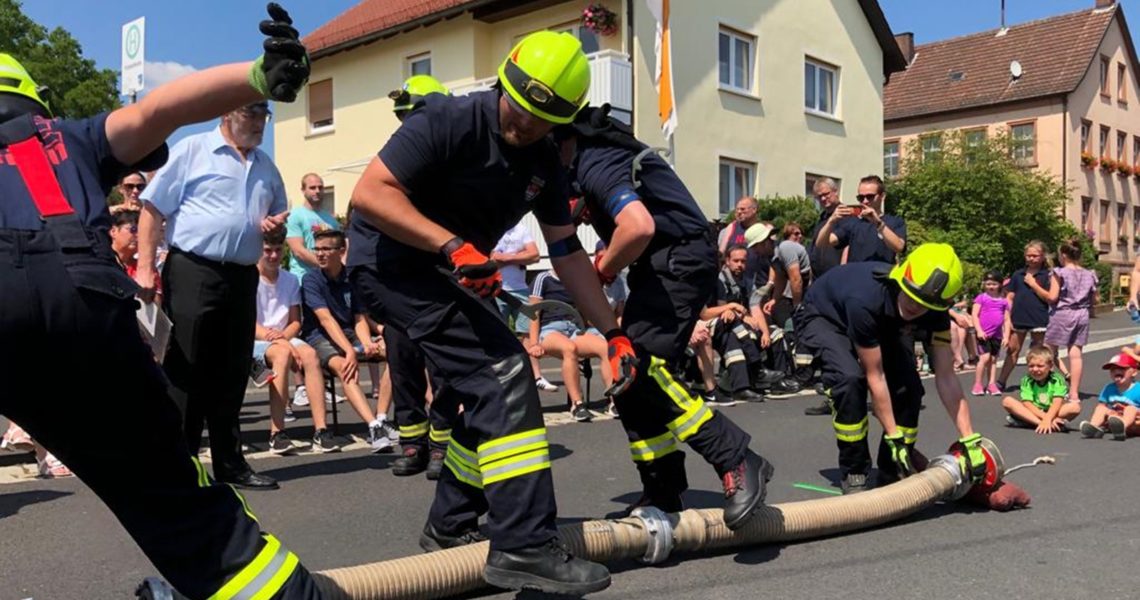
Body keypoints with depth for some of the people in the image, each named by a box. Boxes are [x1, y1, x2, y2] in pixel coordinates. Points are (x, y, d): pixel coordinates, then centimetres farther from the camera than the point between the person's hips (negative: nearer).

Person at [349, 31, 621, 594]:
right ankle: (524, 546, -17)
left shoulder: (544, 163, 2)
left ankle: (451, 525, 26)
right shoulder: (450, 121, -20)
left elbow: (567, 254, 3)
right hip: (397, 261, -9)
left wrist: (613, 331, -1)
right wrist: (454, 245, -35)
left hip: (453, 270, 9)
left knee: (493, 392, 11)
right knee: (503, 377, -20)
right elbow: (368, 193, -26)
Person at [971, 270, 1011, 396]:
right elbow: (974, 315, -5)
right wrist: (979, 330, -14)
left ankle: (992, 384, 13)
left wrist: (1006, 336, 2)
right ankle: (978, 384, -4)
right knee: (985, 357, -12)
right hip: (983, 334, -4)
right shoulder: (981, 298, 1)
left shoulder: (1004, 302, 10)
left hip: (997, 335, 4)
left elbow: (1007, 320, 10)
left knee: (993, 359, 8)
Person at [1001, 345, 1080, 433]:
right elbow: (1027, 404, -14)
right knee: (1007, 401, -20)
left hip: (1053, 413, -1)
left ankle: (1027, 421, -36)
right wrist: (1045, 417, -29)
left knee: (1075, 406, -28)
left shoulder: (1057, 380, -9)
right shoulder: (1026, 380, -5)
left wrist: (1047, 419, -38)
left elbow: (1057, 403, -21)